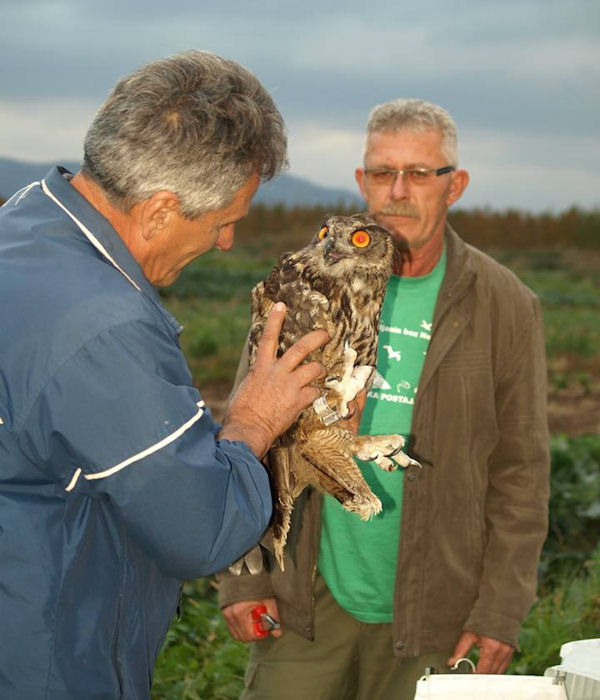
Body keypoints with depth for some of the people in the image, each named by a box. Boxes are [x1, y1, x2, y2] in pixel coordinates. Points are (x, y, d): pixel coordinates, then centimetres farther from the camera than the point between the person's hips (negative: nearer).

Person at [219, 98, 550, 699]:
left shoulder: (505, 307, -3)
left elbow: (520, 470, -1)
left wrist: (501, 613, -4)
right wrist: (241, 576, -3)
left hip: (429, 611, 0)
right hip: (306, 599, 1)